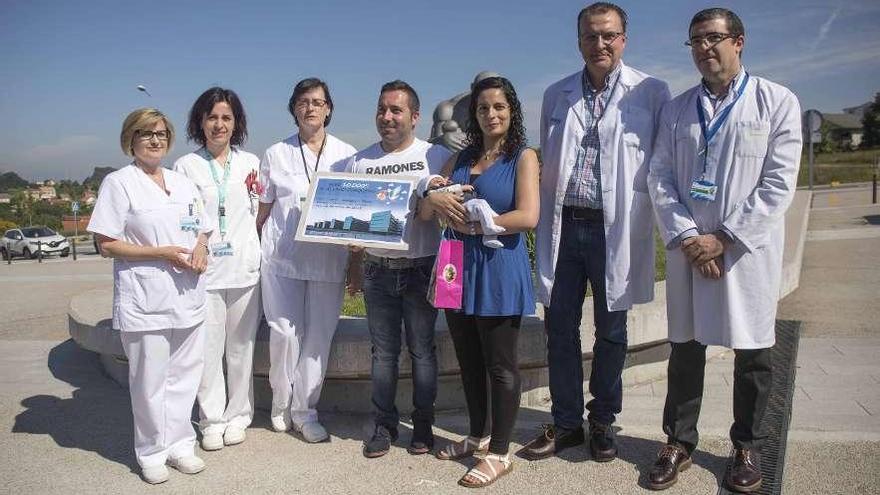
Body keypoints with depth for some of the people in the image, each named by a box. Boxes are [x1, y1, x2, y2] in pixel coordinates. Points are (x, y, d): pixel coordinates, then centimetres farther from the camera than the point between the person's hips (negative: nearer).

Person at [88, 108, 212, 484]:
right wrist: (161, 253, -16)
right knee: (149, 379, 2)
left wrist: (200, 248, -2)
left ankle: (179, 443, 25)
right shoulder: (118, 183, -2)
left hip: (187, 295, 5)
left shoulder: (183, 182, 15)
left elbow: (201, 231, 21)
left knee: (185, 373, 10)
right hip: (145, 299, -5)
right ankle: (152, 452, 19)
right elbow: (107, 245, -7)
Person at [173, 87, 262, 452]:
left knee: (241, 346, 7)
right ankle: (212, 420, 15)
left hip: (245, 268, 1)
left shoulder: (250, 162, 11)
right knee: (208, 349, 0)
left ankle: (238, 415, 22)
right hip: (203, 270, -1)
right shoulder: (186, 165, 5)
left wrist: (258, 253, 4)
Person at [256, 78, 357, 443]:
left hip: (328, 258, 1)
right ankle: (282, 403, 19)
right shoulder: (276, 154, 9)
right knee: (285, 331, -3)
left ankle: (305, 411, 15)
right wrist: (257, 249, 5)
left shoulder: (346, 154, 7)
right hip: (282, 255, 0)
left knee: (319, 334, 2)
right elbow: (263, 209, 12)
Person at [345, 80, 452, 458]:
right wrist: (354, 269, 8)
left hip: (421, 269, -2)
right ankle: (384, 425, 21)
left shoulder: (436, 156, -1)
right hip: (377, 270, 3)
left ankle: (423, 425, 20)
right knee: (383, 351, 10)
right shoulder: (359, 161, 8)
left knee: (422, 350, 6)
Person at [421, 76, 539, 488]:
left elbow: (528, 217, -16)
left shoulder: (523, 157, -1)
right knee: (469, 361, 15)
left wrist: (472, 224, -11)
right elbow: (425, 213, 11)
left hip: (499, 271, -6)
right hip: (459, 268, 6)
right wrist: (436, 198, -11)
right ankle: (477, 436, 32)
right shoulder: (460, 160, 14)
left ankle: (500, 453, 15)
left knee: (500, 365, 3)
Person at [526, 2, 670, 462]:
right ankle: (566, 422, 24)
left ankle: (602, 421, 28)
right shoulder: (556, 95, 11)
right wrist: (544, 226, 12)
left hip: (615, 229, -3)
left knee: (611, 332, 10)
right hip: (563, 226, 3)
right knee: (560, 329, 8)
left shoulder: (651, 92, 0)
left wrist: (660, 227, -6)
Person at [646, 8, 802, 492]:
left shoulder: (778, 102, -1)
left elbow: (779, 184, -8)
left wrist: (725, 239, -13)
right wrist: (686, 237, -10)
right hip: (688, 249, 2)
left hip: (748, 249, -2)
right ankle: (679, 442, 25)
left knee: (752, 354, 9)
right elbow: (660, 178, 3)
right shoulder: (676, 108, 8)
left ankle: (747, 447, 27)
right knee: (685, 348, 10)